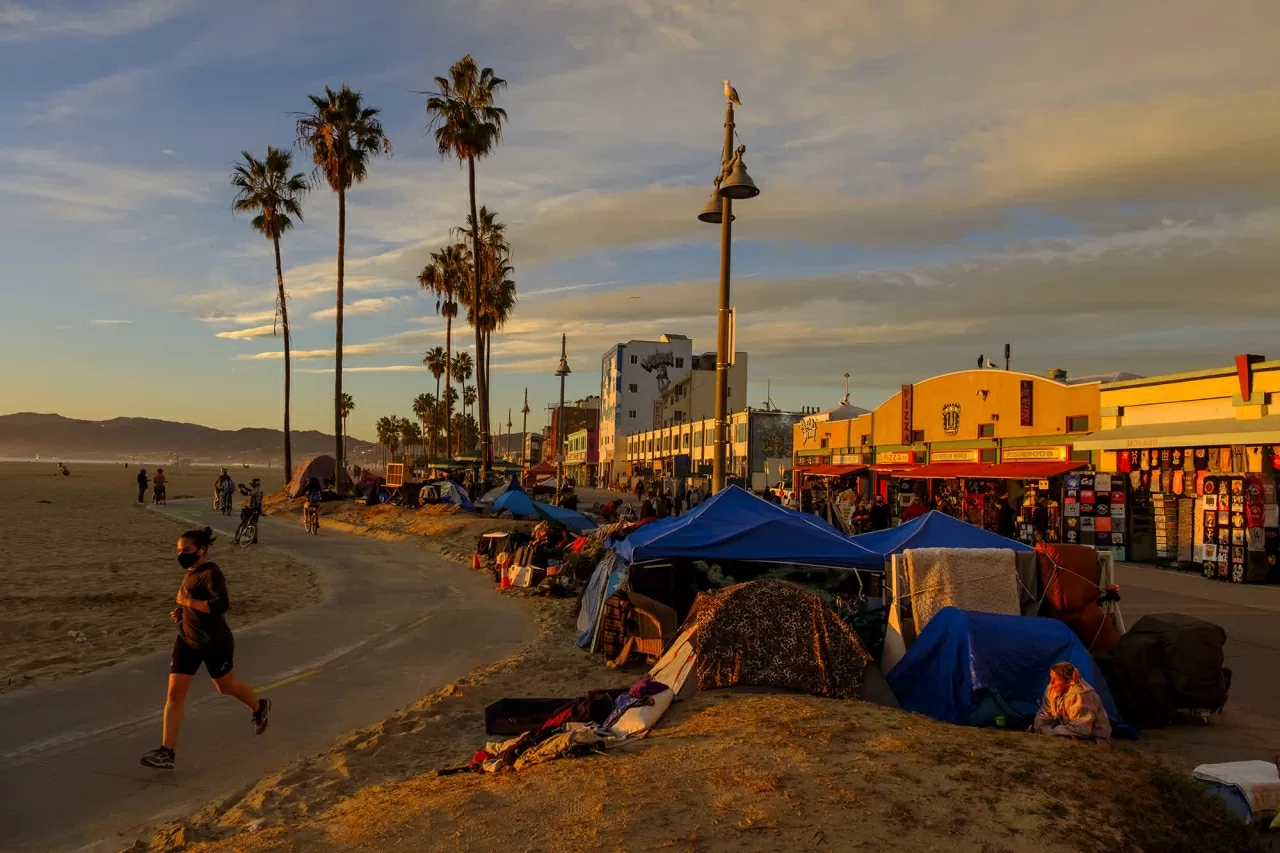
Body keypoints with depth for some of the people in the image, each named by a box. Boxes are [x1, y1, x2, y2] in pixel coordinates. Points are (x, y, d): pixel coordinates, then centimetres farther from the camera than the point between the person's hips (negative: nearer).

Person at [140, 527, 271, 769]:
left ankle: (260, 708, 44)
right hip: (187, 640, 7)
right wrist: (180, 611, 6)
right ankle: (166, 752, -1)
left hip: (215, 643, -7)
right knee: (174, 693, -2)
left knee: (226, 686, 15)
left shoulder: (211, 573, -21)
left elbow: (222, 604, -34)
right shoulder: (189, 572, 6)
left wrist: (189, 602, -29)